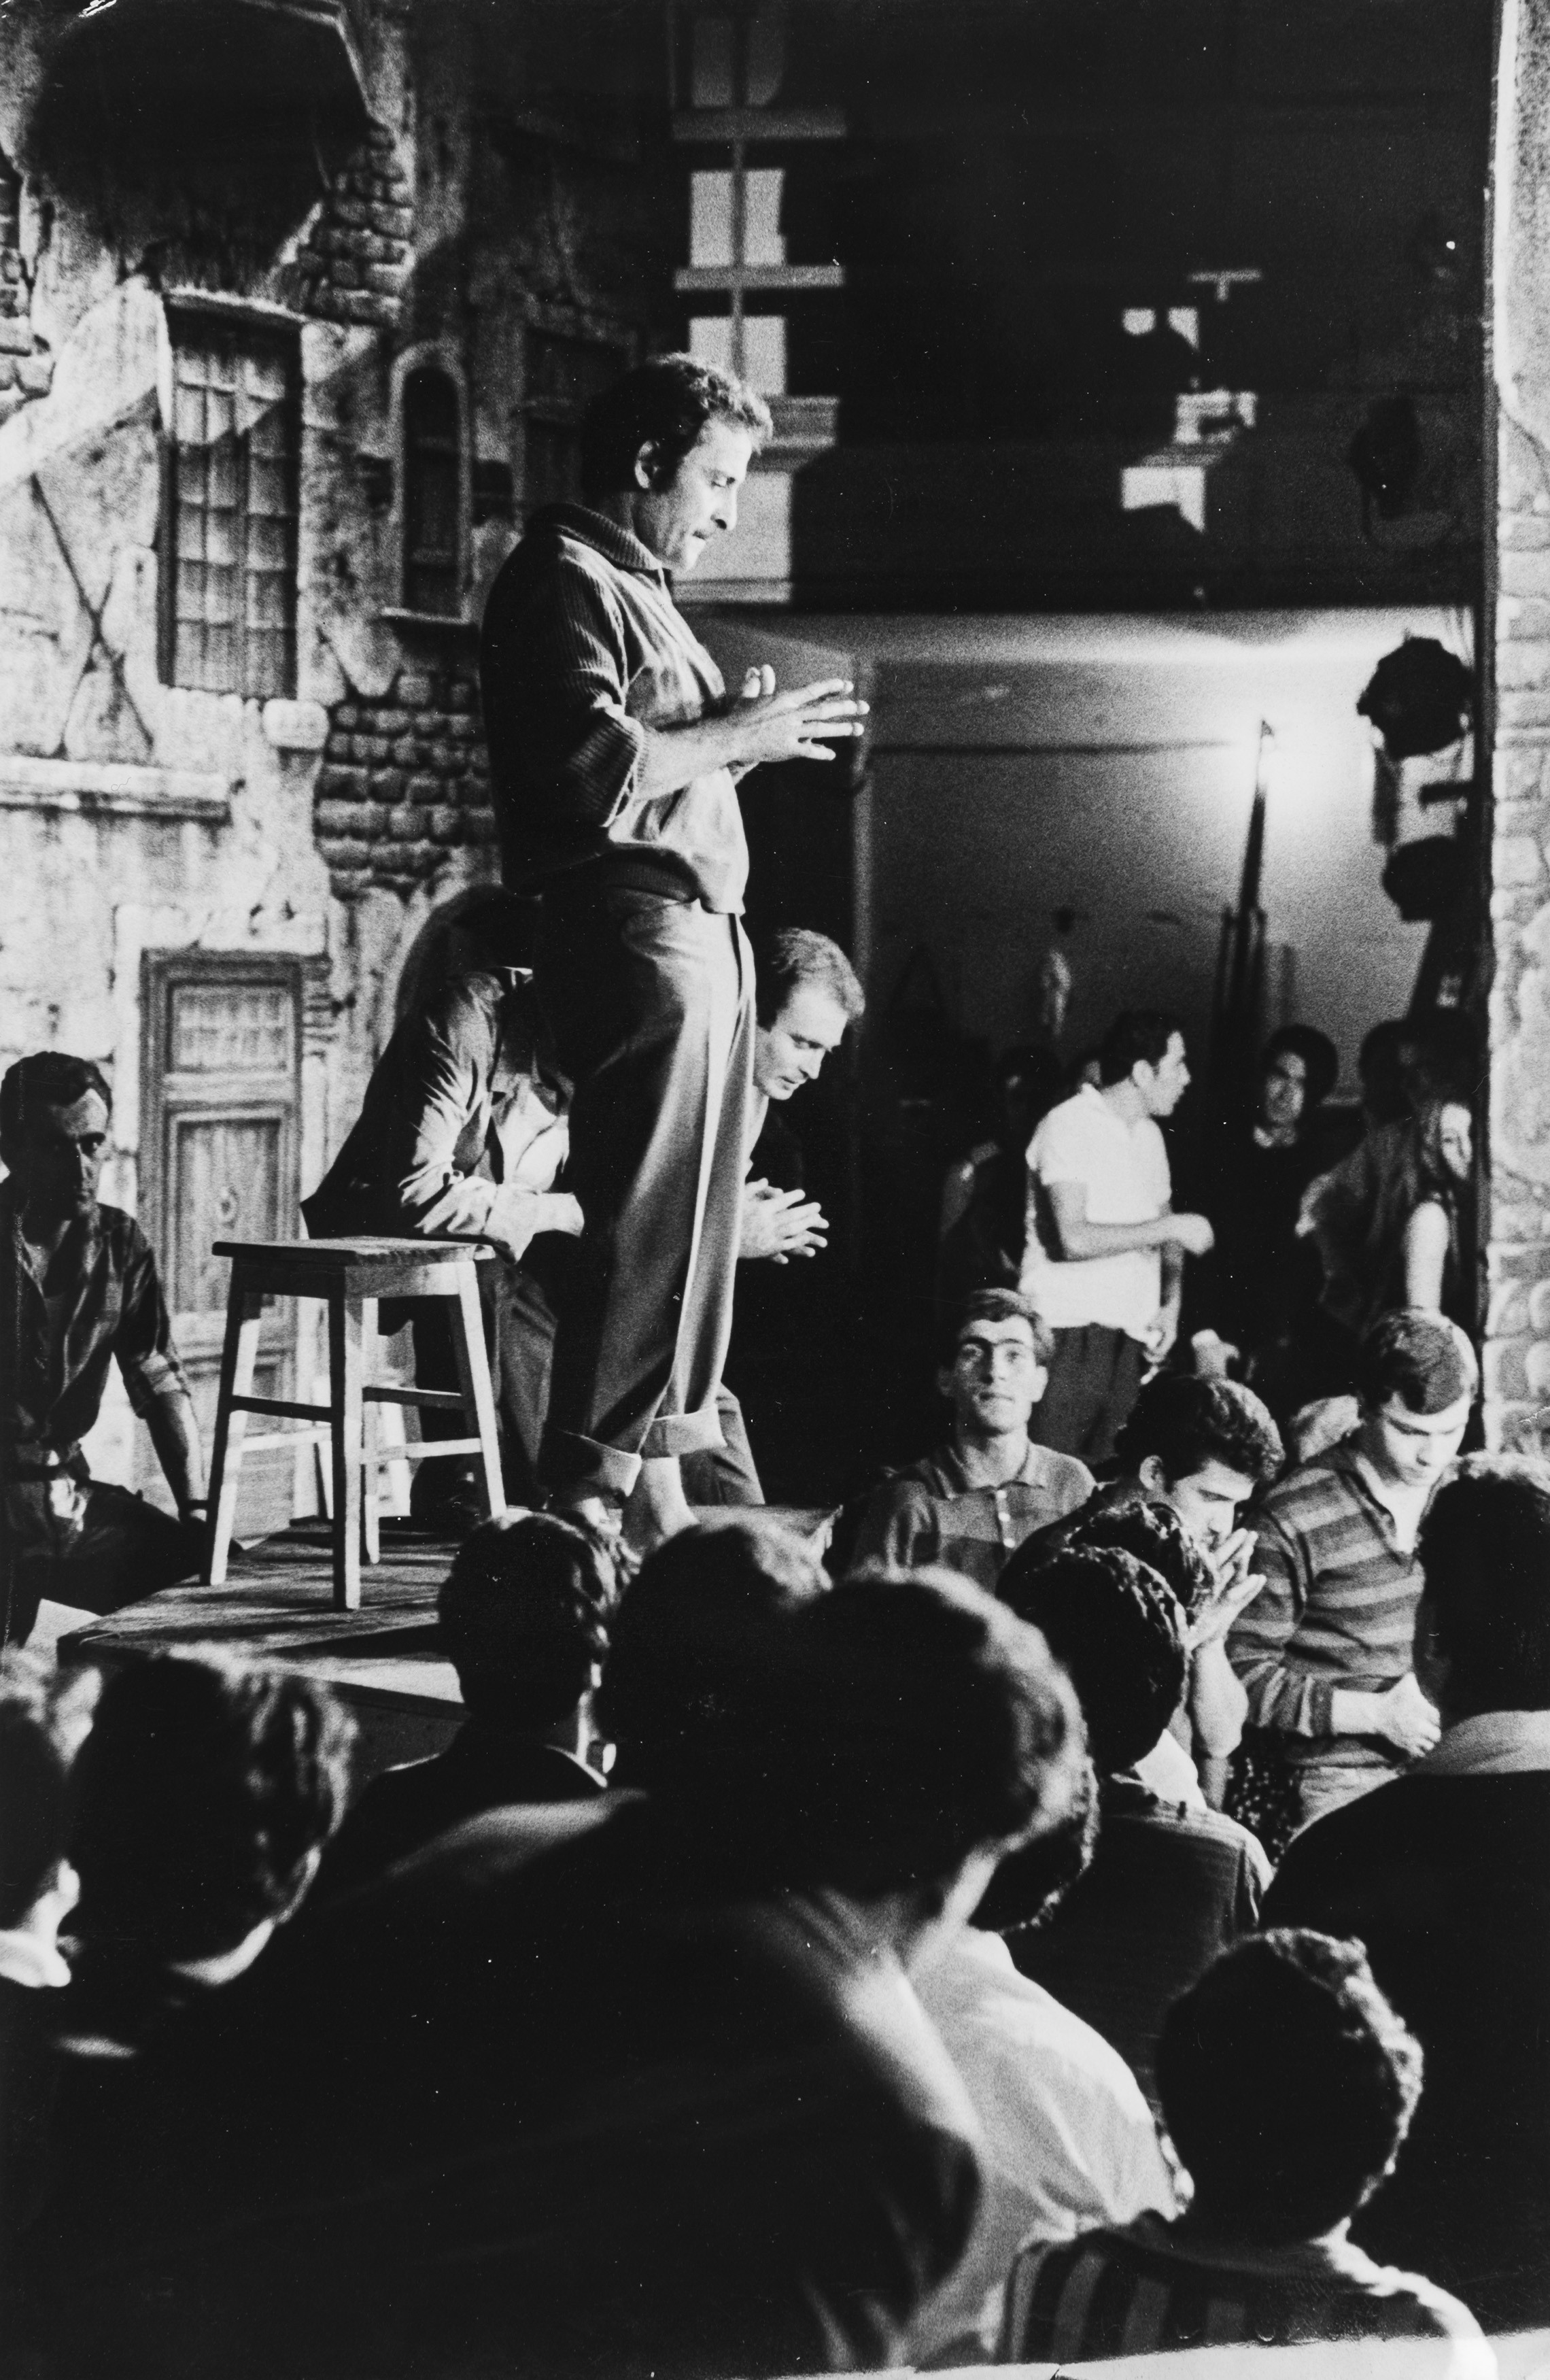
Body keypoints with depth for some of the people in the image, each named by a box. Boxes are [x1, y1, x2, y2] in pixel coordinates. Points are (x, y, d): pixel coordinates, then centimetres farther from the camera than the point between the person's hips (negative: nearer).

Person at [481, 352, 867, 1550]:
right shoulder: (565, 581, -8)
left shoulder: (637, 586, 24)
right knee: (649, 1220, -11)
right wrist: (733, 736, -12)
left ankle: (658, 1478, 16)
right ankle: (590, 1487, -9)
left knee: (698, 1220, 11)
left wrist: (752, 733, 11)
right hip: (632, 923, -10)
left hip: (698, 925, 10)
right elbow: (593, 765, -21)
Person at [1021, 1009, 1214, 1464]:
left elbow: (1165, 1236, 24)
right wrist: (1173, 1227, -12)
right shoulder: (1069, 1125, -8)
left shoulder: (1148, 1134, 17)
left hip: (1130, 1339, 7)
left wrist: (1170, 1306, 5)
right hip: (1069, 1336, -7)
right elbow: (1073, 1239, -19)